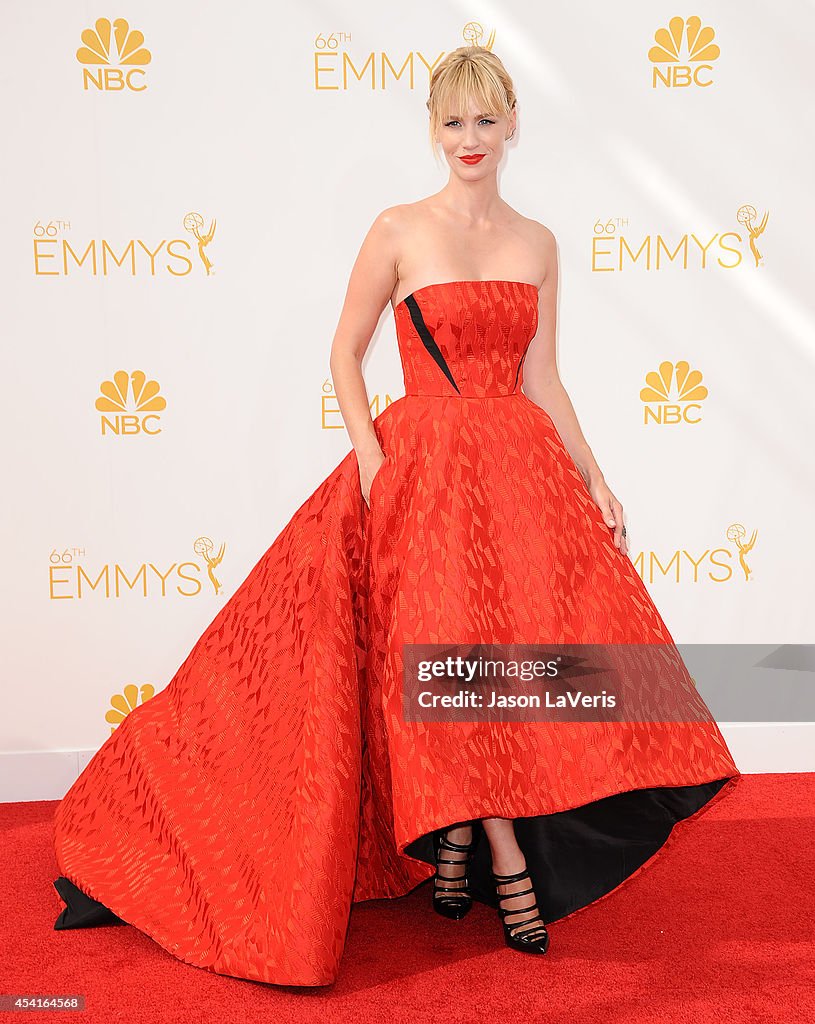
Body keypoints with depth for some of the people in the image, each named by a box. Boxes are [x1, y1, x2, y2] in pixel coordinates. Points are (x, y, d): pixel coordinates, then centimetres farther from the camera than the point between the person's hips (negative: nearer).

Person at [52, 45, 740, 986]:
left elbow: (541, 380, 11)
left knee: (541, 641, -3)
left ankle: (457, 830, 16)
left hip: (522, 465, 4)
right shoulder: (399, 231, 0)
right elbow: (345, 352, 3)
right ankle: (507, 859, 8)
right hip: (423, 466, -4)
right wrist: (371, 457, -9)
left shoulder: (538, 243, 12)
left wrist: (595, 482, 4)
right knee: (452, 644, -9)